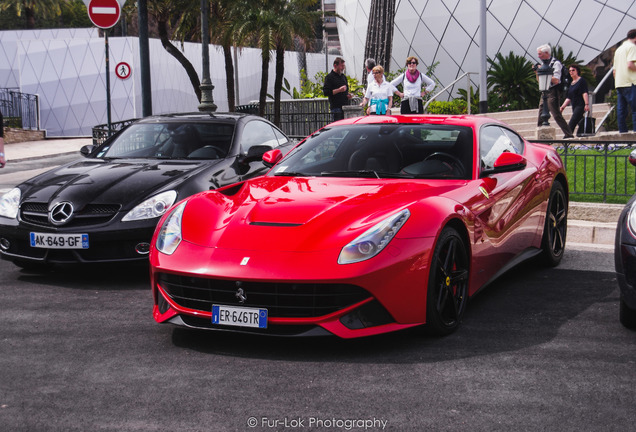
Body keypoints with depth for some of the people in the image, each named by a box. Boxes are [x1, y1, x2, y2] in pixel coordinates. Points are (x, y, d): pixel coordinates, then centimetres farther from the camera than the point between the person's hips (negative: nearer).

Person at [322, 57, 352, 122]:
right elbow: (325, 92, -12)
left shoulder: (343, 77, 21)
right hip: (336, 107, -7)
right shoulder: (329, 77, -3)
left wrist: (348, 95, 10)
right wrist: (339, 90, -18)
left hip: (345, 107, 7)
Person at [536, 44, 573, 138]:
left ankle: (568, 134, -11)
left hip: (552, 92, -9)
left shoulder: (556, 63, -9)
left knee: (556, 115, -12)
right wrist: (537, 72, 5)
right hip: (544, 93, 9)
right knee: (541, 116, 10)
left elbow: (556, 80, -19)